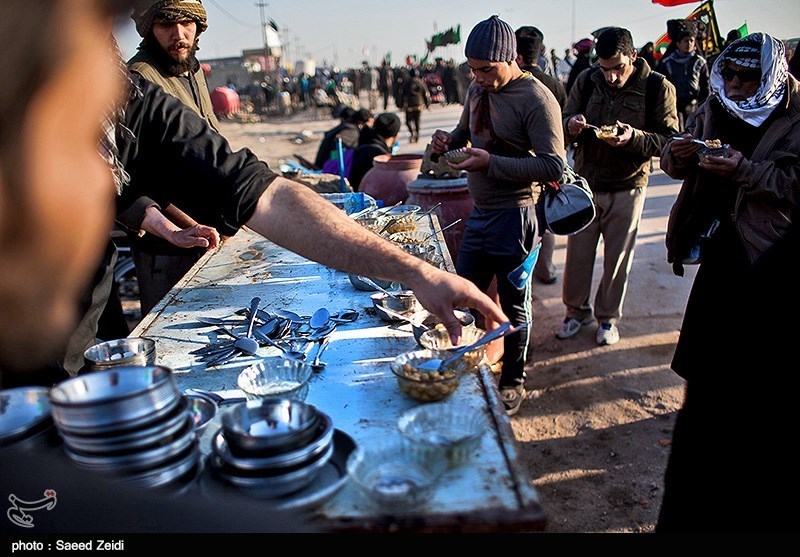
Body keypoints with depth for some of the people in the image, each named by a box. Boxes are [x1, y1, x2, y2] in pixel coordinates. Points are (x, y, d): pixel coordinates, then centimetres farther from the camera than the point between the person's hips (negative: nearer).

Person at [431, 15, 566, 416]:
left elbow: (554, 166, -21)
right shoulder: (477, 88, 8)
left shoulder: (537, 99, -16)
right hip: (480, 212, 8)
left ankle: (513, 382, 27)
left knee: (513, 304, 7)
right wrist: (449, 139, 1)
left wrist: (491, 162, -23)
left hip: (514, 216, -7)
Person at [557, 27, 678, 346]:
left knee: (618, 258, 10)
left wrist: (634, 137, -28)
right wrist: (570, 126, -21)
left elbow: (670, 140, -10)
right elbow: (566, 122, 4)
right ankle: (577, 311, 29)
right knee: (577, 253, 8)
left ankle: (608, 317, 29)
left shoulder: (658, 88, -10)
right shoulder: (586, 81, -3)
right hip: (586, 183, 2)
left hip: (627, 187, -2)